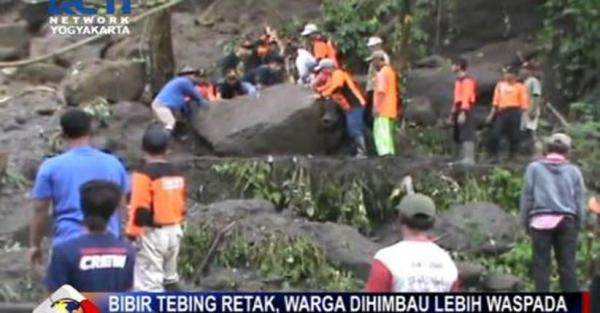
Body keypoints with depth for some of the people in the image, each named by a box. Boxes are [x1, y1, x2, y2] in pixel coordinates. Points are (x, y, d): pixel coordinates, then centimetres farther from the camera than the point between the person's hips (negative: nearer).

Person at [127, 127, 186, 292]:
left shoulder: (144, 174, -16)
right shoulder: (176, 174, 8)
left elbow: (140, 209, -18)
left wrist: (132, 234, -12)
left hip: (152, 233, -8)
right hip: (174, 231, 8)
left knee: (149, 281, -2)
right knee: (170, 277, 20)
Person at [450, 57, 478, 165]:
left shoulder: (467, 80, -10)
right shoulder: (458, 80, 20)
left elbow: (466, 97, -18)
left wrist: (463, 112, -24)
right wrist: (453, 113, 21)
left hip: (465, 110, -10)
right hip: (459, 110, 10)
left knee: (467, 135, -12)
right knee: (459, 136, 10)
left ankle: (469, 158, -14)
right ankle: (463, 158, 15)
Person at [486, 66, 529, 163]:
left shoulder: (520, 87, 2)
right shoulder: (500, 85, 14)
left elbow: (524, 103, -2)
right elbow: (496, 101, 16)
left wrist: (523, 116, -9)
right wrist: (492, 114, 11)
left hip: (514, 112, -3)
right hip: (501, 112, 4)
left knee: (514, 136, 2)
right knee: (495, 135, -6)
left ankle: (513, 157, 12)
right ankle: (495, 156, 2)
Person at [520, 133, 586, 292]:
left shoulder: (534, 168, 5)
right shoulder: (574, 171, 10)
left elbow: (527, 196, 3)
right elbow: (579, 201, 10)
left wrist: (525, 222, 9)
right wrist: (578, 225, 15)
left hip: (541, 220, -2)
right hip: (566, 220, 2)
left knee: (541, 265, 2)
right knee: (568, 265, 6)